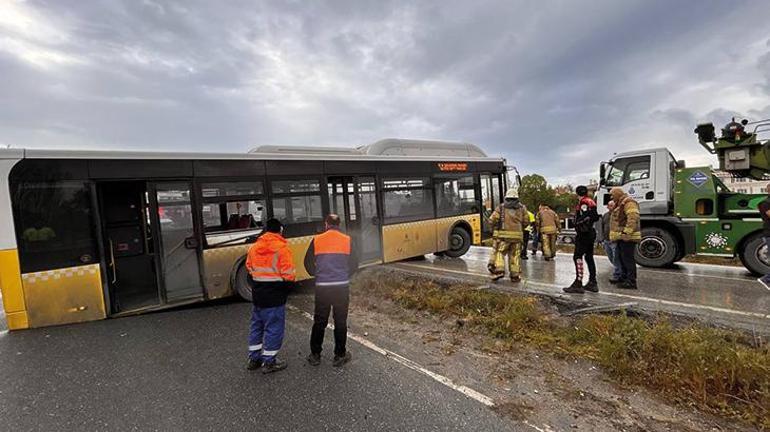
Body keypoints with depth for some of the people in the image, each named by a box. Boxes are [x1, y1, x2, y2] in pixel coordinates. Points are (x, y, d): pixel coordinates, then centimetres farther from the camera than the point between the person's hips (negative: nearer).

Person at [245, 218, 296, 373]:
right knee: (274, 328, 5)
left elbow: (249, 268, 12)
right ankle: (269, 362, 15)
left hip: (257, 295, 7)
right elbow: (288, 274, -19)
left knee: (256, 326, 19)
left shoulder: (254, 247, 5)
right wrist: (289, 283, 0)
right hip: (274, 297, -7)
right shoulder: (281, 247, -16)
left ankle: (254, 359, 30)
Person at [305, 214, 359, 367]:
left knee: (319, 321, 14)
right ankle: (340, 356, 19)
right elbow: (354, 263, 6)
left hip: (322, 287, 0)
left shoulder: (317, 240, 0)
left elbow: (308, 262, 6)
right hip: (342, 286, 0)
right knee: (340, 322, 11)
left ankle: (315, 355, 24)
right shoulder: (347, 240, 1)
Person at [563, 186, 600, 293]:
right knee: (589, 257, 15)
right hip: (591, 233, 10)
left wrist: (579, 229, -19)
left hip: (584, 234, -10)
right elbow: (595, 217, 20)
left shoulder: (584, 202, -12)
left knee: (578, 257, -11)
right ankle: (592, 283, 20)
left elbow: (586, 218, -22)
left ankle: (578, 284, -15)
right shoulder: (591, 202, 18)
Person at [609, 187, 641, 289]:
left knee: (628, 259, -8)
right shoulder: (619, 204, 23)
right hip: (621, 237, 11)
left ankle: (631, 282, -5)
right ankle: (625, 279, 25)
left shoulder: (628, 202, -12)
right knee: (622, 258, 16)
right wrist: (616, 234, 23)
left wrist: (627, 231, -27)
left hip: (627, 237, -11)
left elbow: (633, 217, -25)